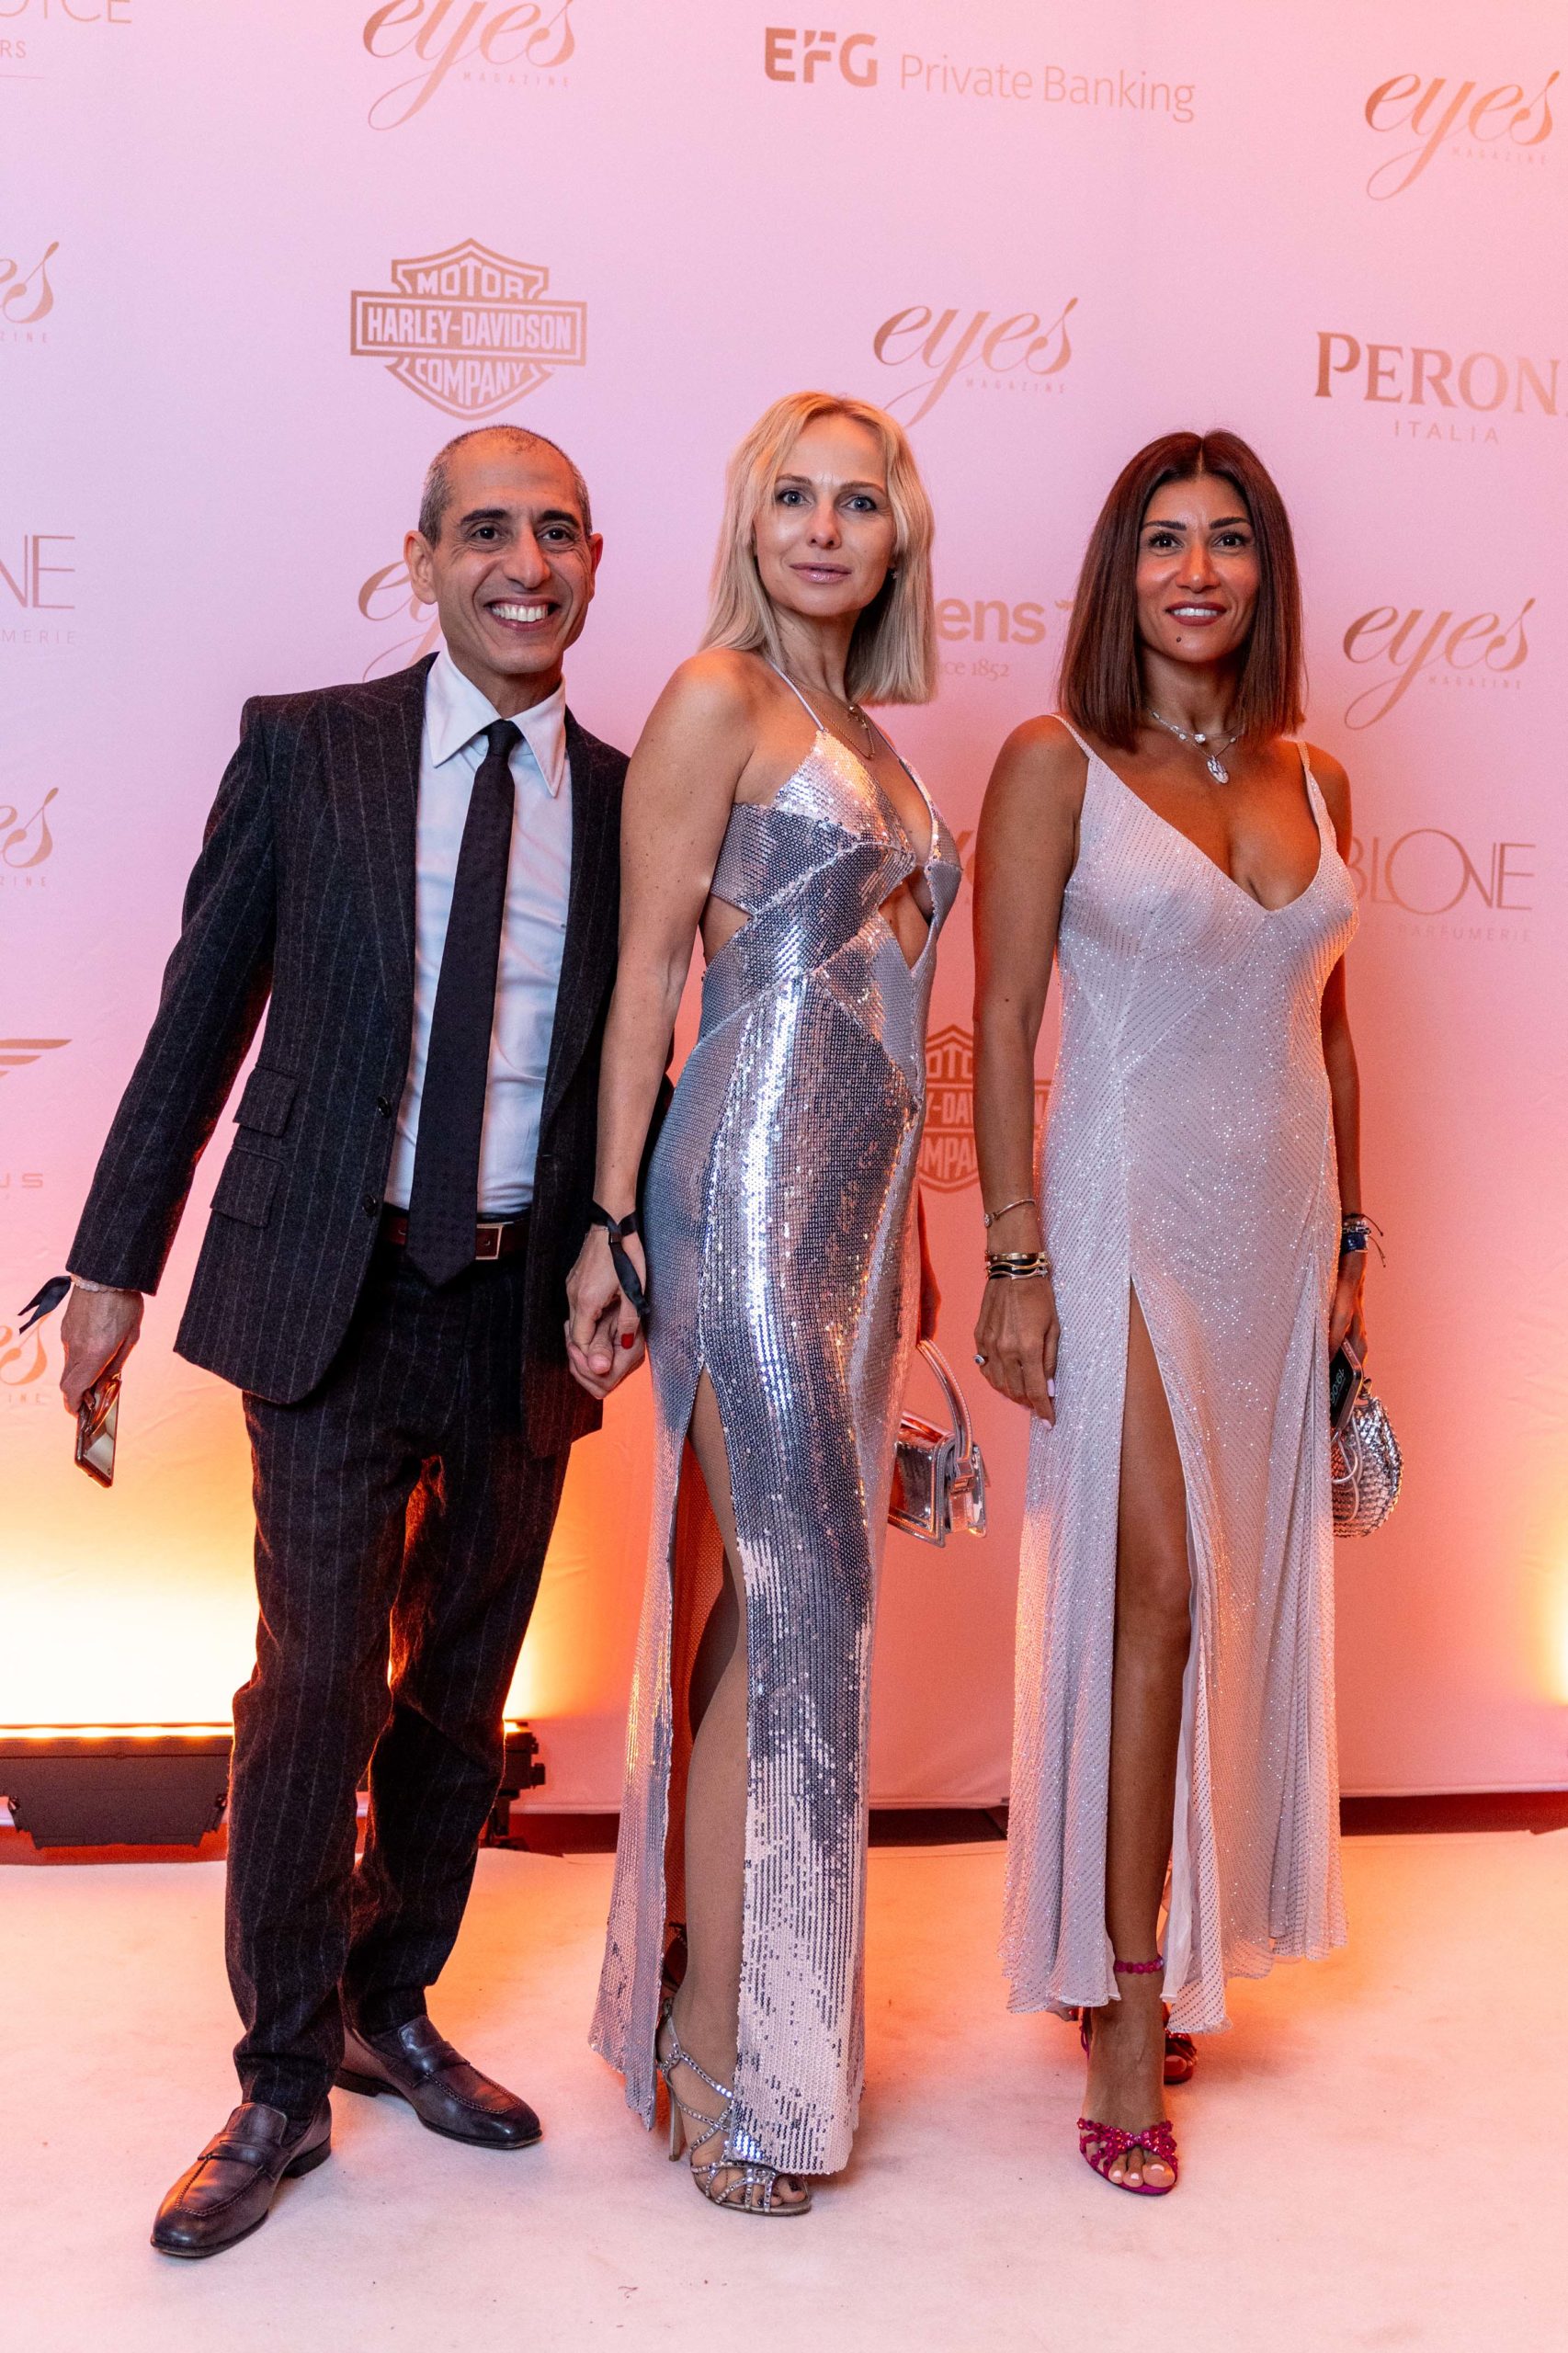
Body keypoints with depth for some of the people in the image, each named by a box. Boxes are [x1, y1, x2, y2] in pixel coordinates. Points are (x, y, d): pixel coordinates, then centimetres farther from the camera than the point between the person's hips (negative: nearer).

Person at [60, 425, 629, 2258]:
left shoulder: (625, 801, 4)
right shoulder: (305, 746, -1)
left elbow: (630, 1061, 10)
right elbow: (202, 1011, 1)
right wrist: (116, 1262, -1)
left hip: (526, 1301, 3)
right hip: (334, 1287, -3)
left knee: (462, 1691, 14)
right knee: (319, 1684, -2)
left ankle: (389, 2007, 36)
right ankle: (283, 2085, 19)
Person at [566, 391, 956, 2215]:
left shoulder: (862, 732, 18)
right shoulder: (718, 698, -5)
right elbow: (646, 972, -8)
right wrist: (612, 1225, -11)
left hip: (860, 1200, 8)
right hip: (754, 1192, -8)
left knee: (798, 1601, 12)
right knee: (791, 1609, -4)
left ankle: (757, 2002, 27)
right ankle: (723, 2054, 12)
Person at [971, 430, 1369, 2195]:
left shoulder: (1313, 784, 12)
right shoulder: (1057, 766, -3)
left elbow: (1329, 1027, 16)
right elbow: (1001, 1023, -7)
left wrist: (1347, 1235, 13)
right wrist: (1014, 1257, -12)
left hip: (1281, 1226, 5)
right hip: (1130, 1218, -5)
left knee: (1250, 1592, 9)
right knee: (1149, 1594, -5)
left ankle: (1182, 1932, 27)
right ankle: (1128, 2000, 9)